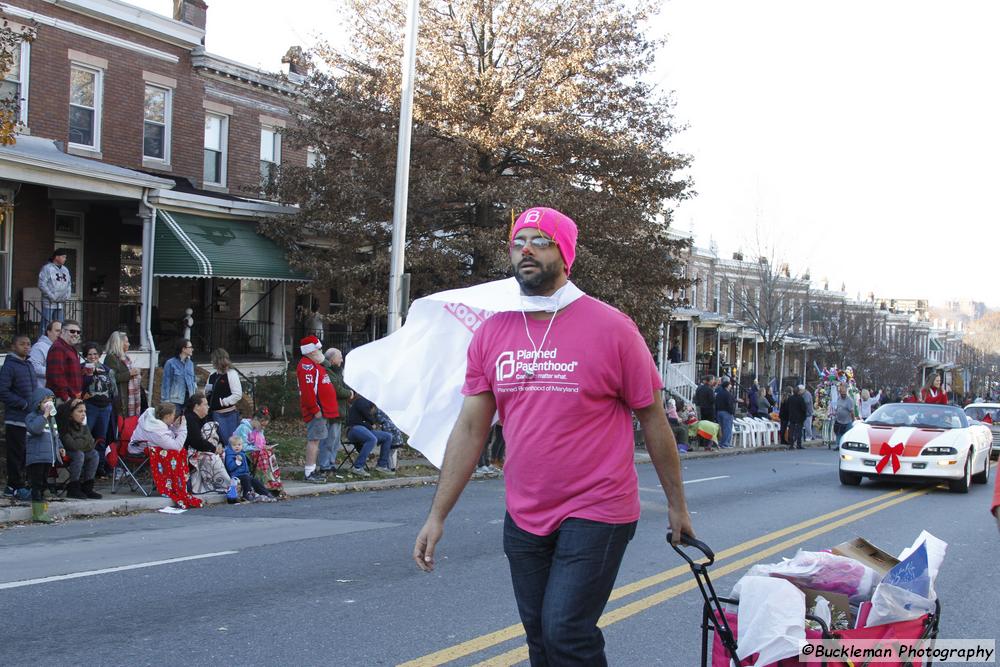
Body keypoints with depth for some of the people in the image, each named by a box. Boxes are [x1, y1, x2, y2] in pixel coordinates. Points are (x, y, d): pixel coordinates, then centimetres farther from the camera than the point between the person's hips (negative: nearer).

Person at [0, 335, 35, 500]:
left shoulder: (29, 365, 16)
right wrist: (24, 404, -17)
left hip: (30, 418, 8)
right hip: (15, 418, -8)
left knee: (25, 454, 11)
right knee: (16, 454, -4)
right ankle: (17, 487, 1)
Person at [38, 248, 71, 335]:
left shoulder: (65, 270, 16)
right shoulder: (47, 268, -5)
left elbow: (69, 284, 20)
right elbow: (42, 285, -12)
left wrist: (67, 296, 2)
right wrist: (52, 297, -16)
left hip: (61, 303, 7)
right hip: (49, 303, -7)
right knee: (46, 325, -6)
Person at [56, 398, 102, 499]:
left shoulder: (83, 427, 4)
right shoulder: (65, 427, -20)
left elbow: (91, 445, -4)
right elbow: (72, 445, -30)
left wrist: (79, 442, -18)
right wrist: (84, 441, -13)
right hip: (64, 454, -8)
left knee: (94, 454, -12)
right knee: (79, 454, -32)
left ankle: (87, 487, -10)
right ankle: (73, 488, -24)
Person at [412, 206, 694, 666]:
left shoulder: (611, 328, -9)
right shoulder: (492, 334, 3)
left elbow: (653, 420, -1)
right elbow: (470, 429, 6)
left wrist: (676, 504, 4)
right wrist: (437, 516, 2)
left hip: (597, 514, -5)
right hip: (523, 519, 5)